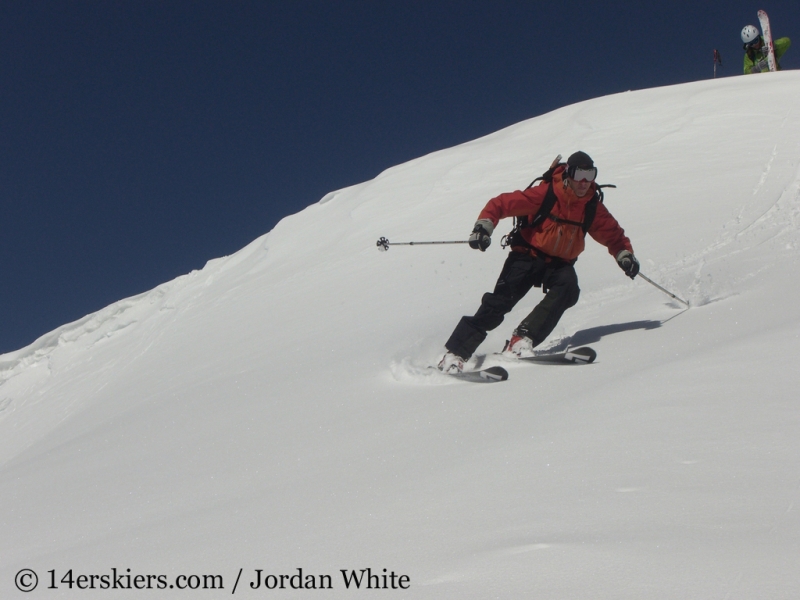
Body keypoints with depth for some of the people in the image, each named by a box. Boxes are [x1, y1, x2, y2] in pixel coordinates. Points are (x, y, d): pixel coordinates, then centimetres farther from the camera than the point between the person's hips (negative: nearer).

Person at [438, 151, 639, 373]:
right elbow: (501, 203, -14)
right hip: (528, 255, -4)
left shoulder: (593, 207, -2)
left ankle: (523, 339, -31)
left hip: (560, 263, 4)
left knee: (568, 289, -30)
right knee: (500, 301, -19)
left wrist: (625, 254, -9)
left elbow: (613, 234, 10)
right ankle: (455, 354, -14)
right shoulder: (544, 194, -15)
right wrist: (484, 226, -28)